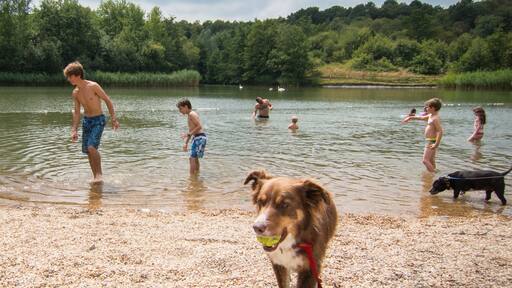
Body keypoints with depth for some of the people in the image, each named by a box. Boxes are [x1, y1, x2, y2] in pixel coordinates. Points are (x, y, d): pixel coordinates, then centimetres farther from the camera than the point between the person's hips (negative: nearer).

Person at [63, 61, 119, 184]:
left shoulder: (93, 86, -15)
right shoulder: (75, 93, 3)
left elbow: (108, 101, -11)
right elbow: (76, 112, 8)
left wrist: (113, 119, -16)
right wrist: (74, 130, 1)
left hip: (98, 120, -7)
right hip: (86, 121, 7)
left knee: (91, 147, -22)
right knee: (87, 150, 7)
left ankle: (99, 173, -7)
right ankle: (95, 176, 21)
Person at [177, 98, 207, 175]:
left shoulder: (192, 114, -12)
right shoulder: (189, 116, 18)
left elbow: (199, 126, -21)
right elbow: (191, 130, 23)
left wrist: (188, 134, -19)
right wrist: (186, 143, 21)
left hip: (200, 138, -10)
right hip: (196, 138, 10)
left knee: (192, 158, -10)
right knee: (195, 158, 21)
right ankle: (196, 173, 35)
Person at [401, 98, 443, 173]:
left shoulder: (436, 118, -18)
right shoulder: (430, 116, 12)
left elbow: (440, 131, -25)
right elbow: (421, 117, 31)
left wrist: (436, 144, -31)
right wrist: (410, 117, 38)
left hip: (432, 141, -10)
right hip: (430, 141, 10)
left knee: (425, 160, -16)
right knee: (431, 161, 15)